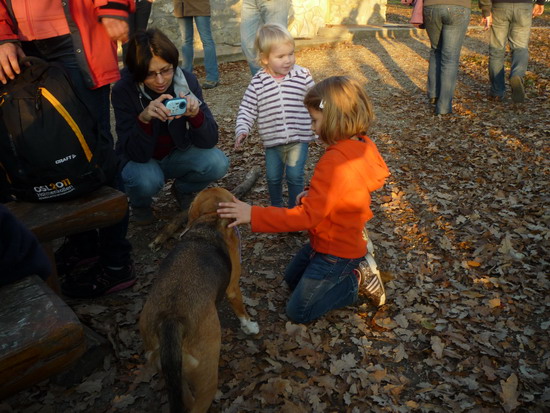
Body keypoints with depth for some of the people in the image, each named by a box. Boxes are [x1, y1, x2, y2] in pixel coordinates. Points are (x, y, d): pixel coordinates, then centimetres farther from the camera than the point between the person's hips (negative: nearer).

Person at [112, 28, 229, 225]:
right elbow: (137, 154, -26)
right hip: (141, 161, -2)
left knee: (217, 162, -25)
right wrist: (144, 118, -45)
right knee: (146, 180, -35)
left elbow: (209, 141, -19)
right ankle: (140, 204, 4)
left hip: (178, 155, 2)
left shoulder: (187, 81, -17)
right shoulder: (123, 91, -23)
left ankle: (182, 190, 9)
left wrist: (195, 115, -40)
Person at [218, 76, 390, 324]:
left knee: (298, 312, 4)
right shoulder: (361, 146, -4)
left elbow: (306, 217, -33)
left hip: (337, 252, -9)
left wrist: (253, 215, -32)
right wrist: (312, 195, -2)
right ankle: (354, 267, 17)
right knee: (291, 279, 26)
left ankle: (356, 281, 5)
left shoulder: (335, 162, -33)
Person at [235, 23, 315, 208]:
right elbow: (247, 109, 0)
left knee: (294, 175, -1)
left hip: (299, 138, -1)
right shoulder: (258, 82, -5)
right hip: (272, 140, 1)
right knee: (273, 176, 12)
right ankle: (276, 207, 37)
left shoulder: (303, 76, -5)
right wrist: (242, 130, -15)